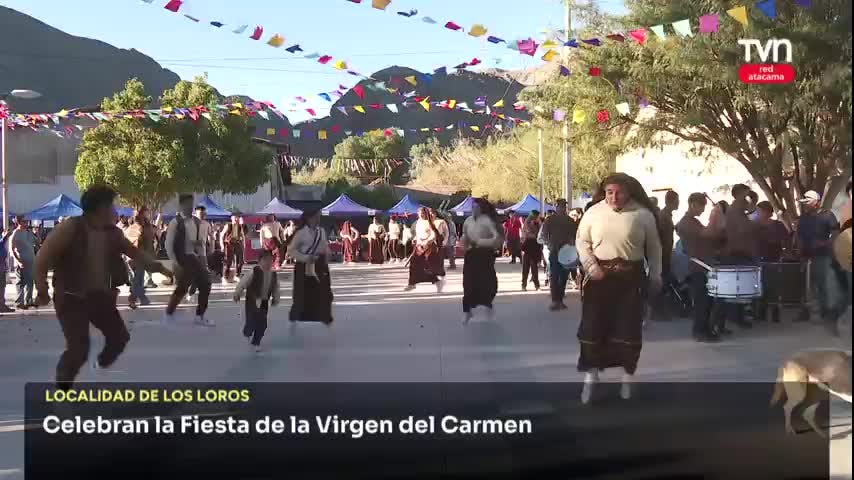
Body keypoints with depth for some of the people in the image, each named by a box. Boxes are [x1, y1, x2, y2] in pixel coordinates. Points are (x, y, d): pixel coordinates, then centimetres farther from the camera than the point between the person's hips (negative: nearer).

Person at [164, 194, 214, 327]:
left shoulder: (197, 222, 8)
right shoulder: (175, 222, -10)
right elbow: (168, 244, -11)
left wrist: (202, 257, 1)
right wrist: (175, 263, -15)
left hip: (195, 258, 6)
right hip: (182, 259, -6)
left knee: (205, 285, 3)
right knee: (182, 287, -7)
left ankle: (200, 316, 16)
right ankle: (169, 314, 15)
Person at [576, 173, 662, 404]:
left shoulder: (643, 215, -2)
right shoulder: (594, 212, 0)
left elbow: (654, 247, 7)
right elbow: (582, 241, 5)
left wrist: (655, 276, 8)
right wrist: (591, 266, -8)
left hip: (631, 278, -1)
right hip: (599, 276, 1)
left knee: (629, 328, 3)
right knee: (593, 326, 2)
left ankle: (627, 378, 20)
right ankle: (591, 376, 15)